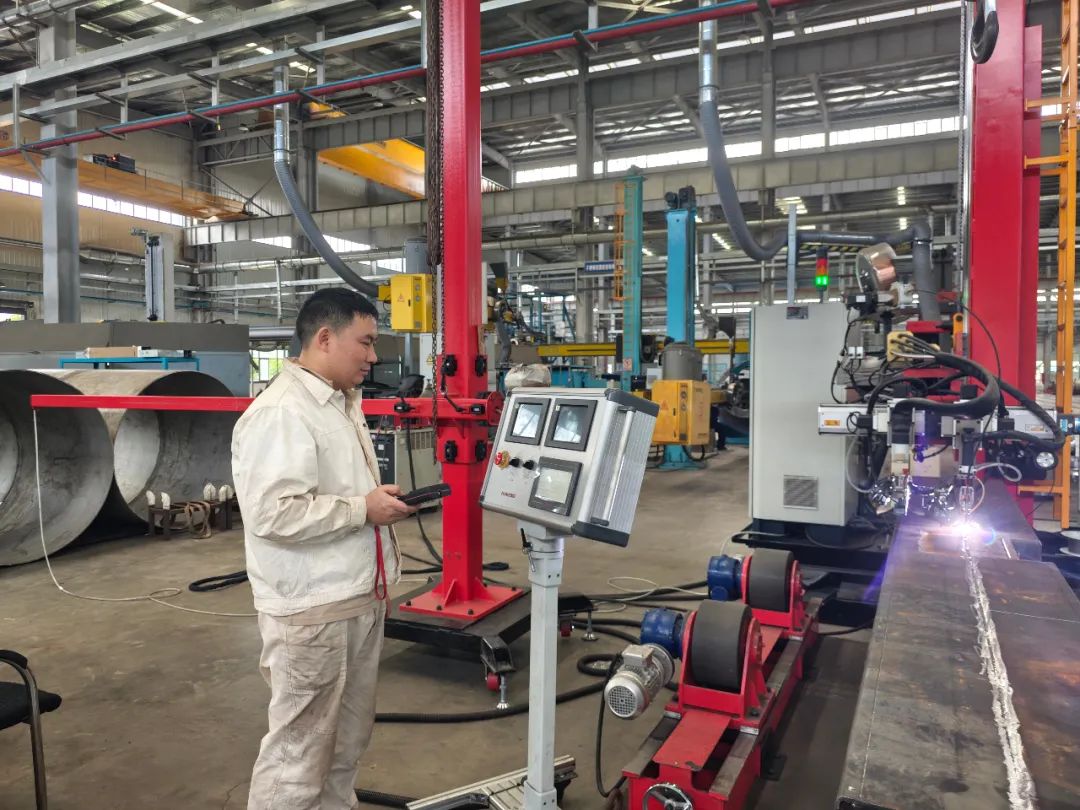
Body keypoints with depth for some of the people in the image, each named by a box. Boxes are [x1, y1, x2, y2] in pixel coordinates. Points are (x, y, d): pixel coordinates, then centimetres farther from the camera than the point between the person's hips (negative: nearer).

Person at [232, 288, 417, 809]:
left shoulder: (343, 404, 12)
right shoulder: (280, 412, -19)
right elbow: (272, 513, -27)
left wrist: (383, 500, 10)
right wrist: (364, 509, -20)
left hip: (360, 597, 9)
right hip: (311, 609, -9)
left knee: (348, 739, 21)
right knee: (298, 751, 5)